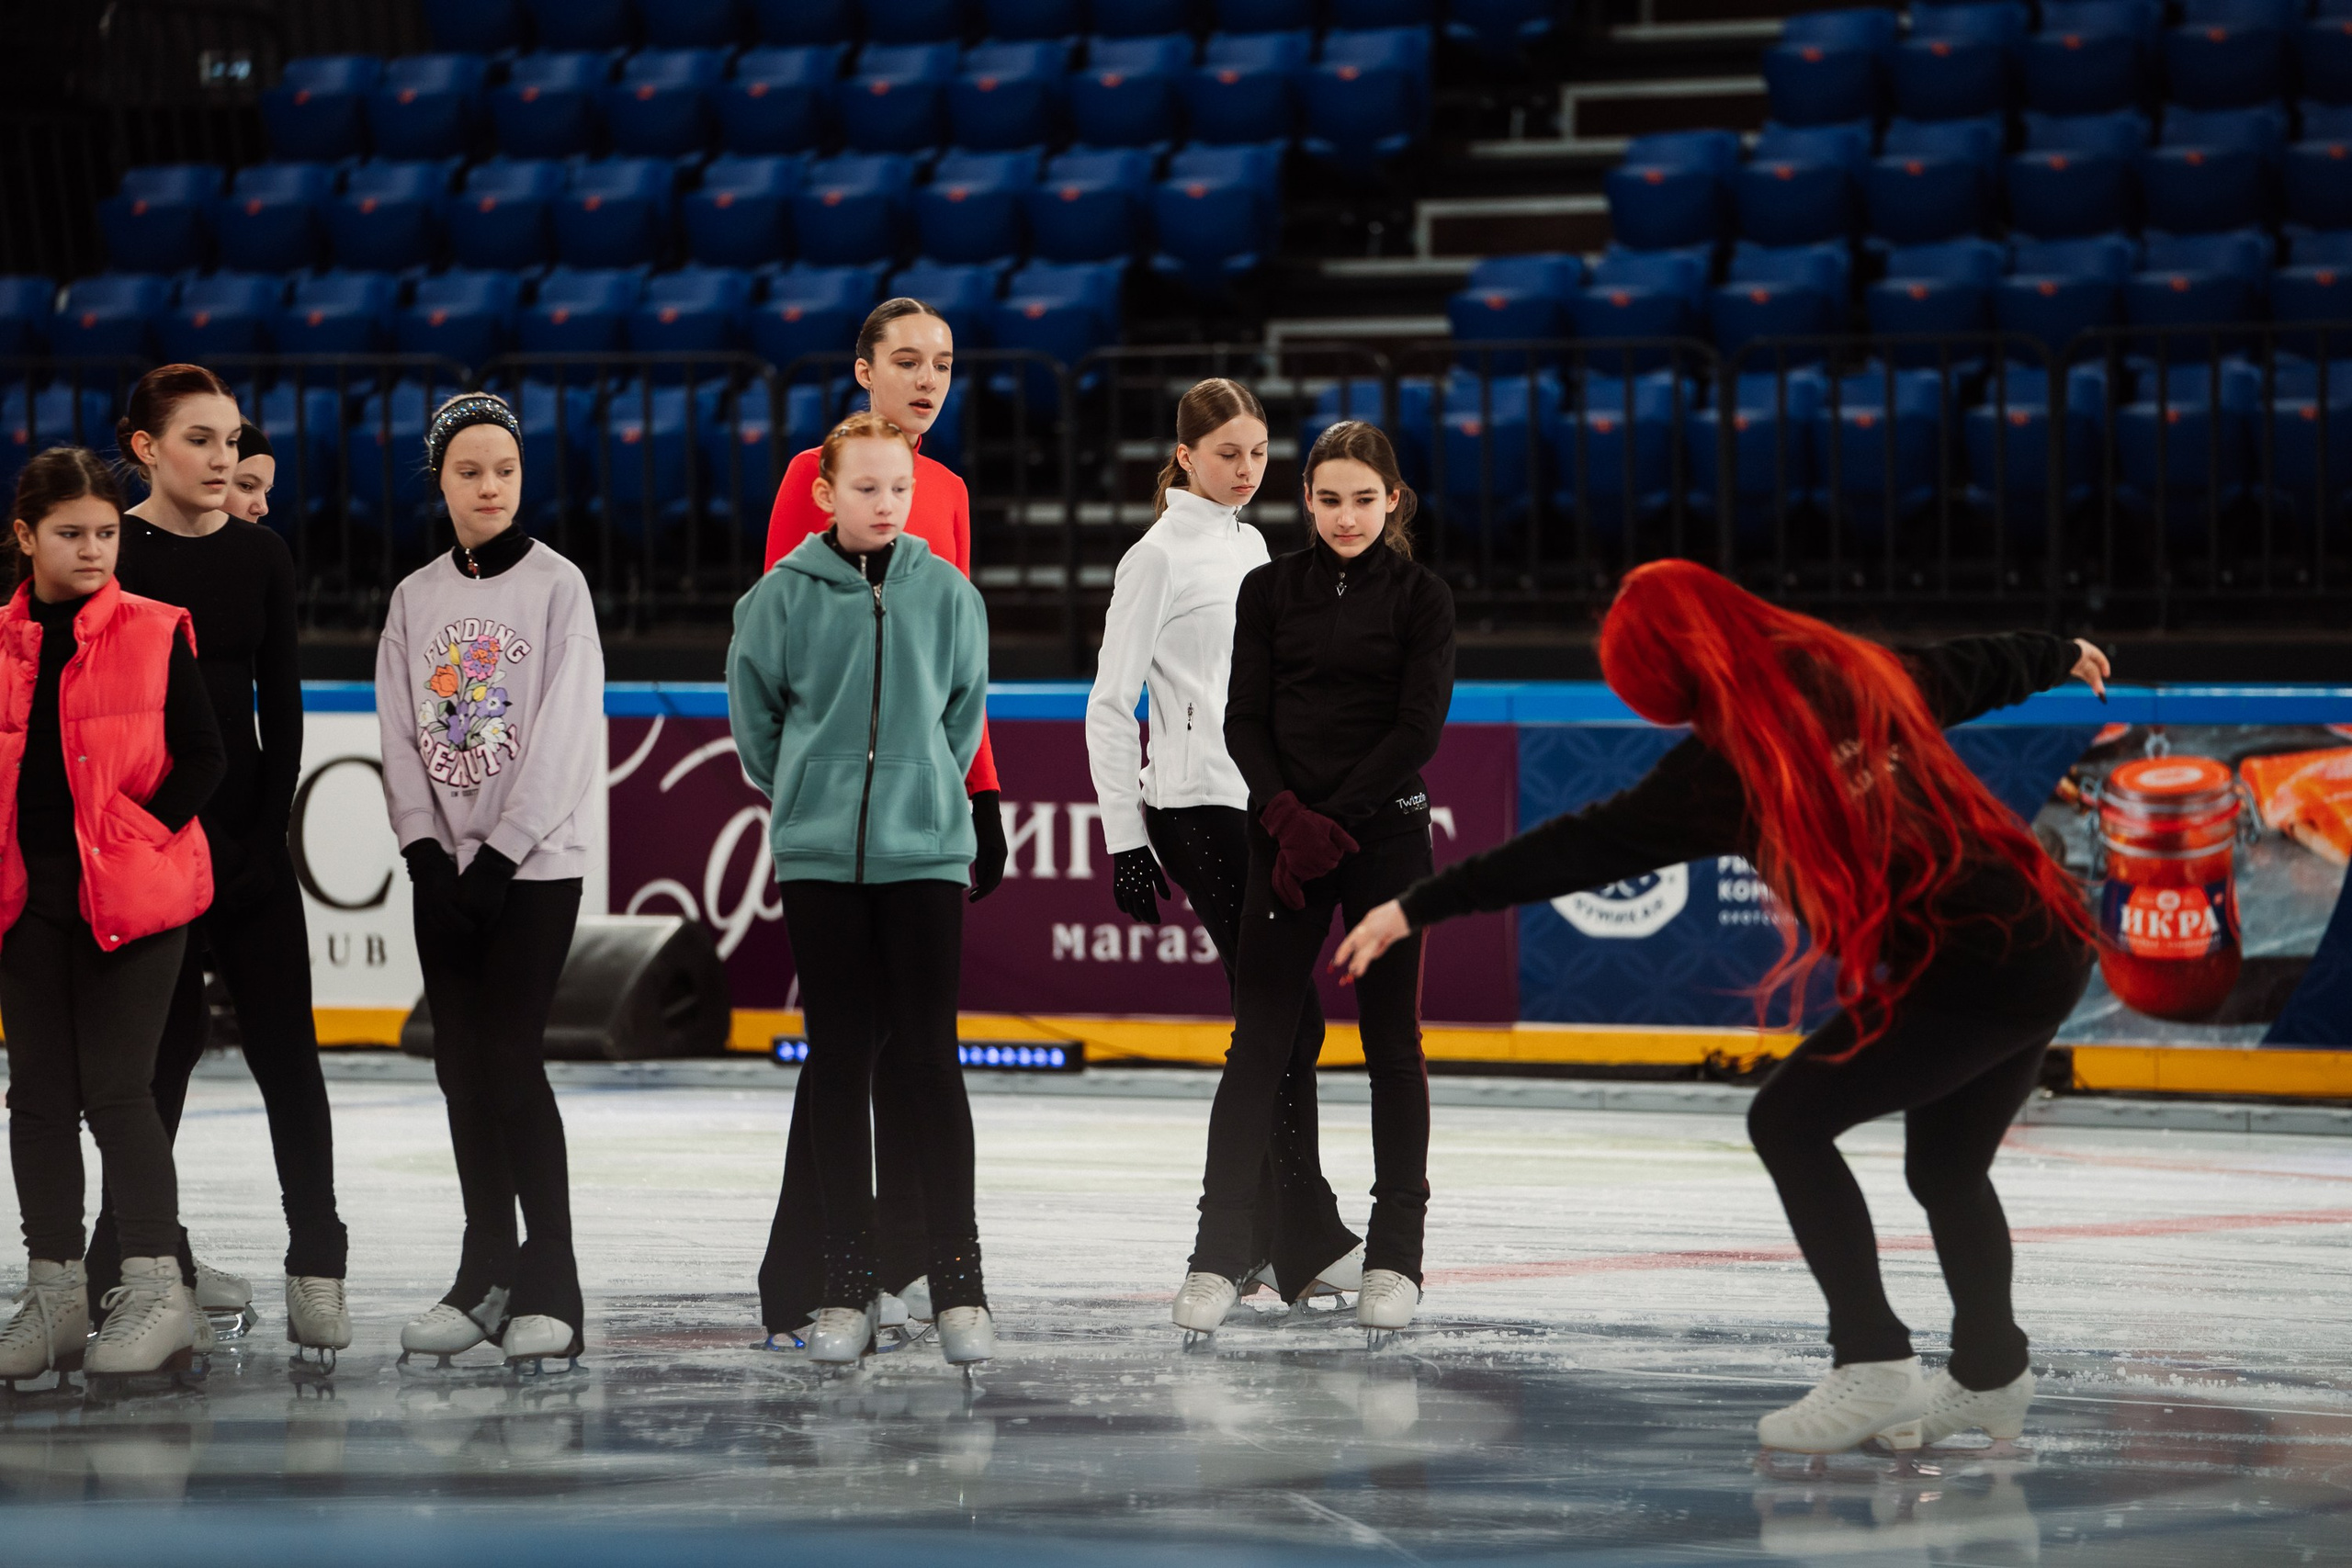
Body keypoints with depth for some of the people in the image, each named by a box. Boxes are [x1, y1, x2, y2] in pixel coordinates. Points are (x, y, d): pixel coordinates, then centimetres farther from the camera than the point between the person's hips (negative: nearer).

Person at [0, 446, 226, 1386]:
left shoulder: (154, 635, -1)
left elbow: (201, 758, -1)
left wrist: (146, 832, -10)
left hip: (132, 895, -4)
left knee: (116, 1090, -8)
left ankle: (156, 1290, -4)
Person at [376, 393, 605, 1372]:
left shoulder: (557, 586, -3)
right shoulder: (416, 599, 9)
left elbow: (567, 737, -9)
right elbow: (401, 733, 7)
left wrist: (500, 855, -14)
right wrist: (426, 849, -6)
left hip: (535, 862, -5)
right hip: (446, 864, 5)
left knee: (513, 1060, -12)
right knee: (463, 1068, 4)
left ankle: (551, 1289, -9)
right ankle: (487, 1274, 12)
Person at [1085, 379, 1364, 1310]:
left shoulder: (1249, 547, 17)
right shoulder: (1161, 554, -6)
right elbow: (1109, 704, -7)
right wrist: (1124, 838, -11)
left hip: (1263, 804, 8)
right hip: (1196, 810, -8)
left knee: (1276, 1020, 6)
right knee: (1288, 1017, -13)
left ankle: (1240, 1245, 11)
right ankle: (1306, 1245, -13)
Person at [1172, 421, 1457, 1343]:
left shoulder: (1420, 599, 0)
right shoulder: (1270, 592, 7)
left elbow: (1419, 729, -7)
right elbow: (1244, 720, 3)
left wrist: (1334, 819, -14)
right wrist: (1287, 815, -13)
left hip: (1385, 839, -1)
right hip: (1284, 839, 1)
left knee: (1392, 1041, 3)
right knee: (1259, 1042, -3)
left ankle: (1395, 1258, 10)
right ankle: (1219, 1253, -2)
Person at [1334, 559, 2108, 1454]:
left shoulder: (1725, 763, -11)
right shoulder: (1857, 674, 9)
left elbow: (1582, 849, -12)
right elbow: (1977, 668, 27)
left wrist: (1418, 909, -10)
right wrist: (2061, 657, 49)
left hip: (1965, 970, -8)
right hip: (2050, 946, 8)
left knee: (1788, 1121, -1)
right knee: (1944, 1167, 24)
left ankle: (1873, 1366, -5)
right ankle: (1990, 1375, 39)